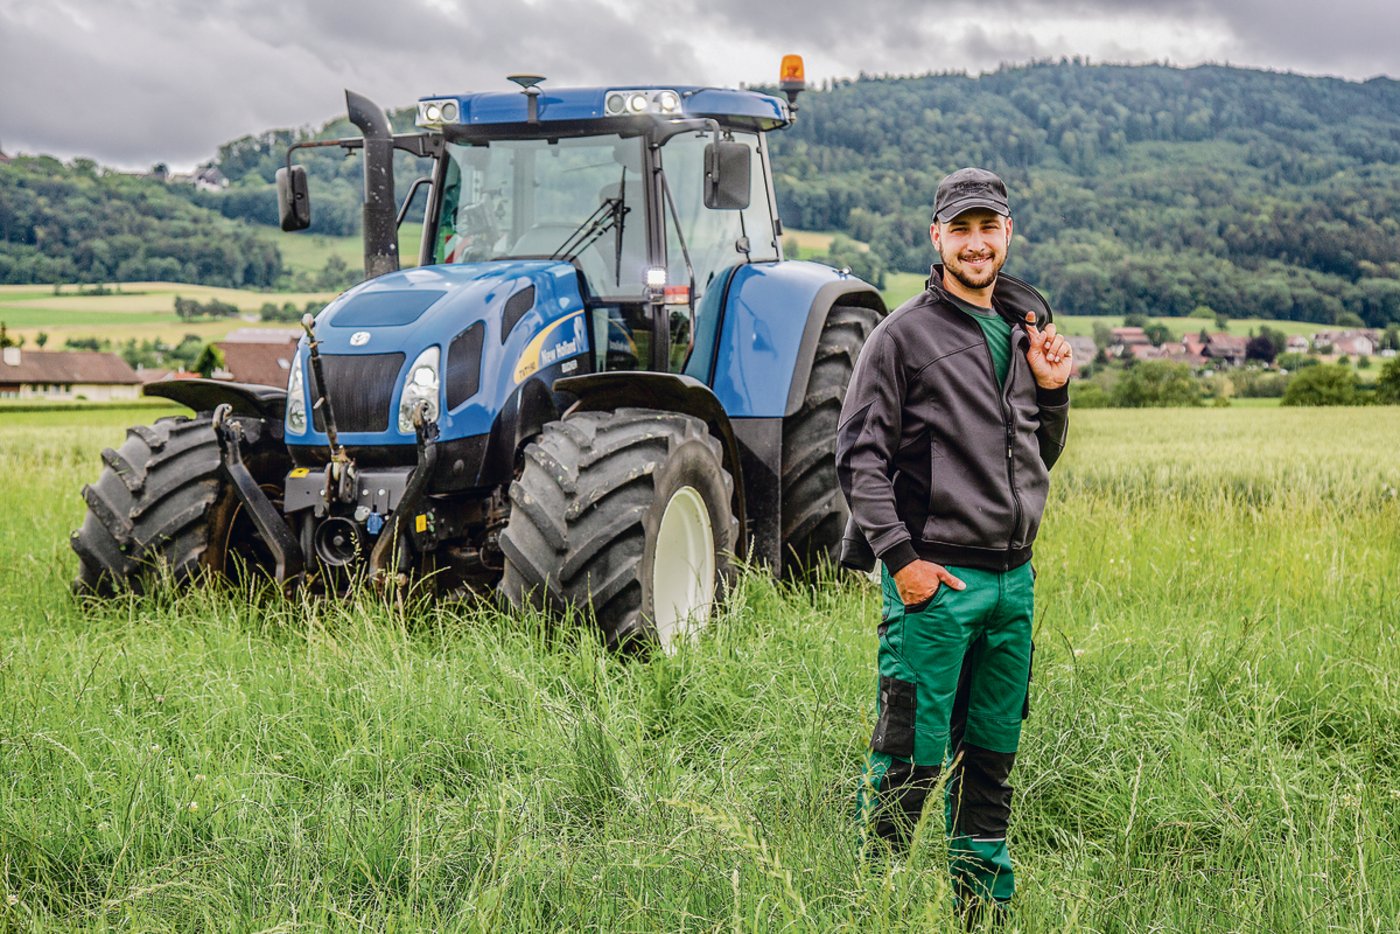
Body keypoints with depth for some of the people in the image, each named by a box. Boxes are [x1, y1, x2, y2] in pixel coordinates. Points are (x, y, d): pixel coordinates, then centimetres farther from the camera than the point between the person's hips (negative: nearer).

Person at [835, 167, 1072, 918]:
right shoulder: (904, 334, -5)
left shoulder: (1024, 330, 15)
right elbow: (859, 456, -8)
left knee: (992, 756, 14)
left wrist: (1052, 390, 6)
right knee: (912, 756, -6)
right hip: (935, 580, -6)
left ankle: (985, 898, 24)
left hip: (1013, 579, 6)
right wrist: (900, 556, -14)